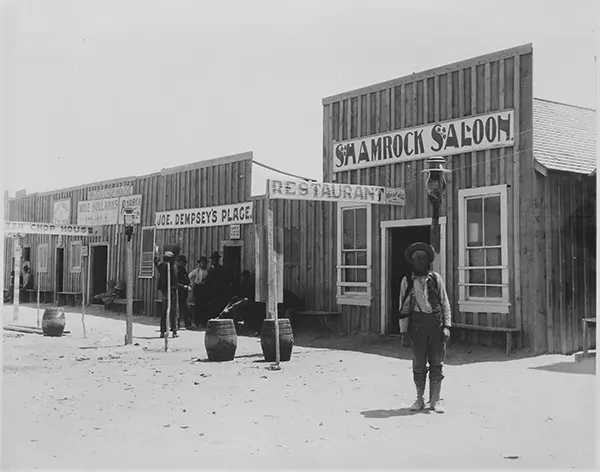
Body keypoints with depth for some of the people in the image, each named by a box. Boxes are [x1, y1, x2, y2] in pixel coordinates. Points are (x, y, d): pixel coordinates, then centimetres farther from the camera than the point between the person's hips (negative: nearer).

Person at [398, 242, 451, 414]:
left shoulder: (436, 278, 7)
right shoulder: (407, 281, 6)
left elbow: (445, 302, 7)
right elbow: (404, 307, 5)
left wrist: (447, 326, -2)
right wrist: (404, 332, 0)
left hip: (436, 323, 0)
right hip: (417, 323, 0)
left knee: (436, 363, 3)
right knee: (419, 363, 5)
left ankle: (435, 400, 13)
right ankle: (419, 399, 18)